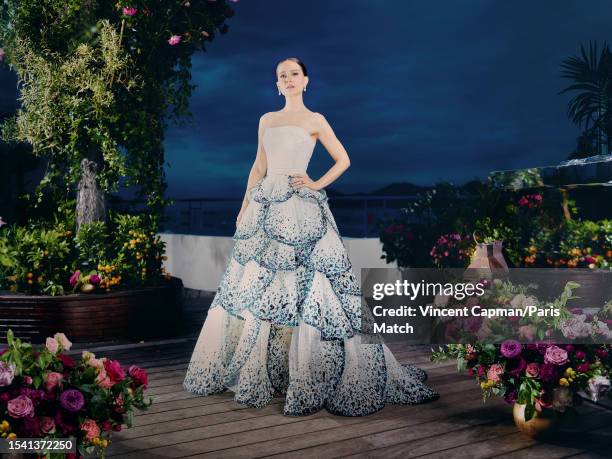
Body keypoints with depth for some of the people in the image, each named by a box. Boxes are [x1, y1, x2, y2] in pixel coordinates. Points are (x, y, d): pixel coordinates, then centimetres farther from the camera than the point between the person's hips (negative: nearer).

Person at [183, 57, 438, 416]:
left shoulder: (315, 120, 5)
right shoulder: (267, 120, 17)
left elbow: (343, 160, 6)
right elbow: (258, 167, 18)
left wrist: (317, 184, -5)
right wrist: (245, 205, 12)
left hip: (300, 210, -5)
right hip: (265, 206, 5)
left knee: (303, 288, -9)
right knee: (255, 285, 5)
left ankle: (309, 379, -1)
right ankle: (252, 371, 17)